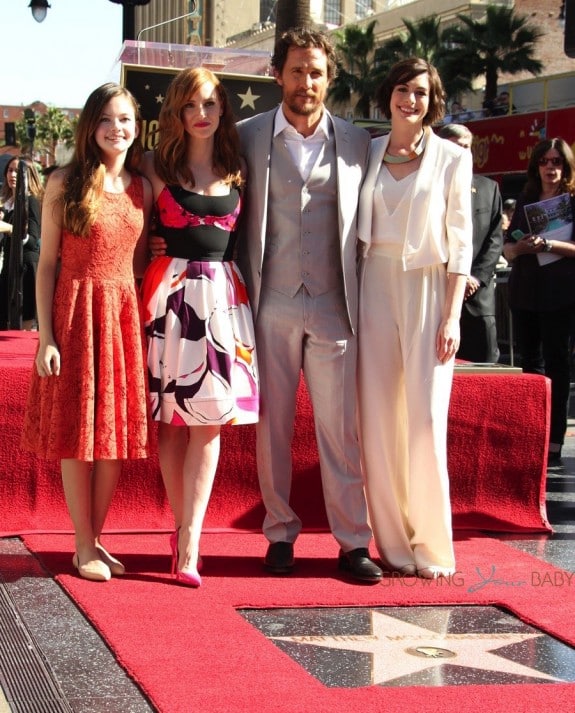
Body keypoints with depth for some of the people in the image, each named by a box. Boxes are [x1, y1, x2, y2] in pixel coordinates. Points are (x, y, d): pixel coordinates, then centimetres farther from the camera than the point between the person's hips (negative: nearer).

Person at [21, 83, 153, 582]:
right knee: (78, 432, 1)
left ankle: (96, 539, 19)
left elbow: (141, 263, 12)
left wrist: (148, 326, 4)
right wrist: (46, 336, -10)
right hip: (76, 312, -4)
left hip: (126, 314, 4)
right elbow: (48, 263, -4)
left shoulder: (142, 189, 9)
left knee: (119, 430, 6)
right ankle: (84, 546, 11)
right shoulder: (65, 184, -3)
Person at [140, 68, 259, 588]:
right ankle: (185, 530, 10)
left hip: (222, 293, 2)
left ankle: (188, 541, -3)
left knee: (209, 418, -3)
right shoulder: (158, 166, 4)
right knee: (173, 417, -1)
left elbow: (244, 233, 16)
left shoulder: (237, 169, 11)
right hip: (172, 289, -2)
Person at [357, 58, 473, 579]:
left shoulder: (452, 158, 2)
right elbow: (357, 233, 11)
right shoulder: (369, 154, 10)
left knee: (426, 421, -6)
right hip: (375, 289, 3)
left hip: (427, 291, -3)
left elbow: (460, 242, -1)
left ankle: (432, 546, 5)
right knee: (378, 420, 1)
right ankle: (392, 541, 10)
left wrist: (452, 317, -8)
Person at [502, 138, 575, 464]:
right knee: (531, 362, 7)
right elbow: (507, 247, 15)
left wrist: (548, 245, -19)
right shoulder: (526, 200, 15)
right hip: (525, 291, 5)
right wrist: (518, 247, -6)